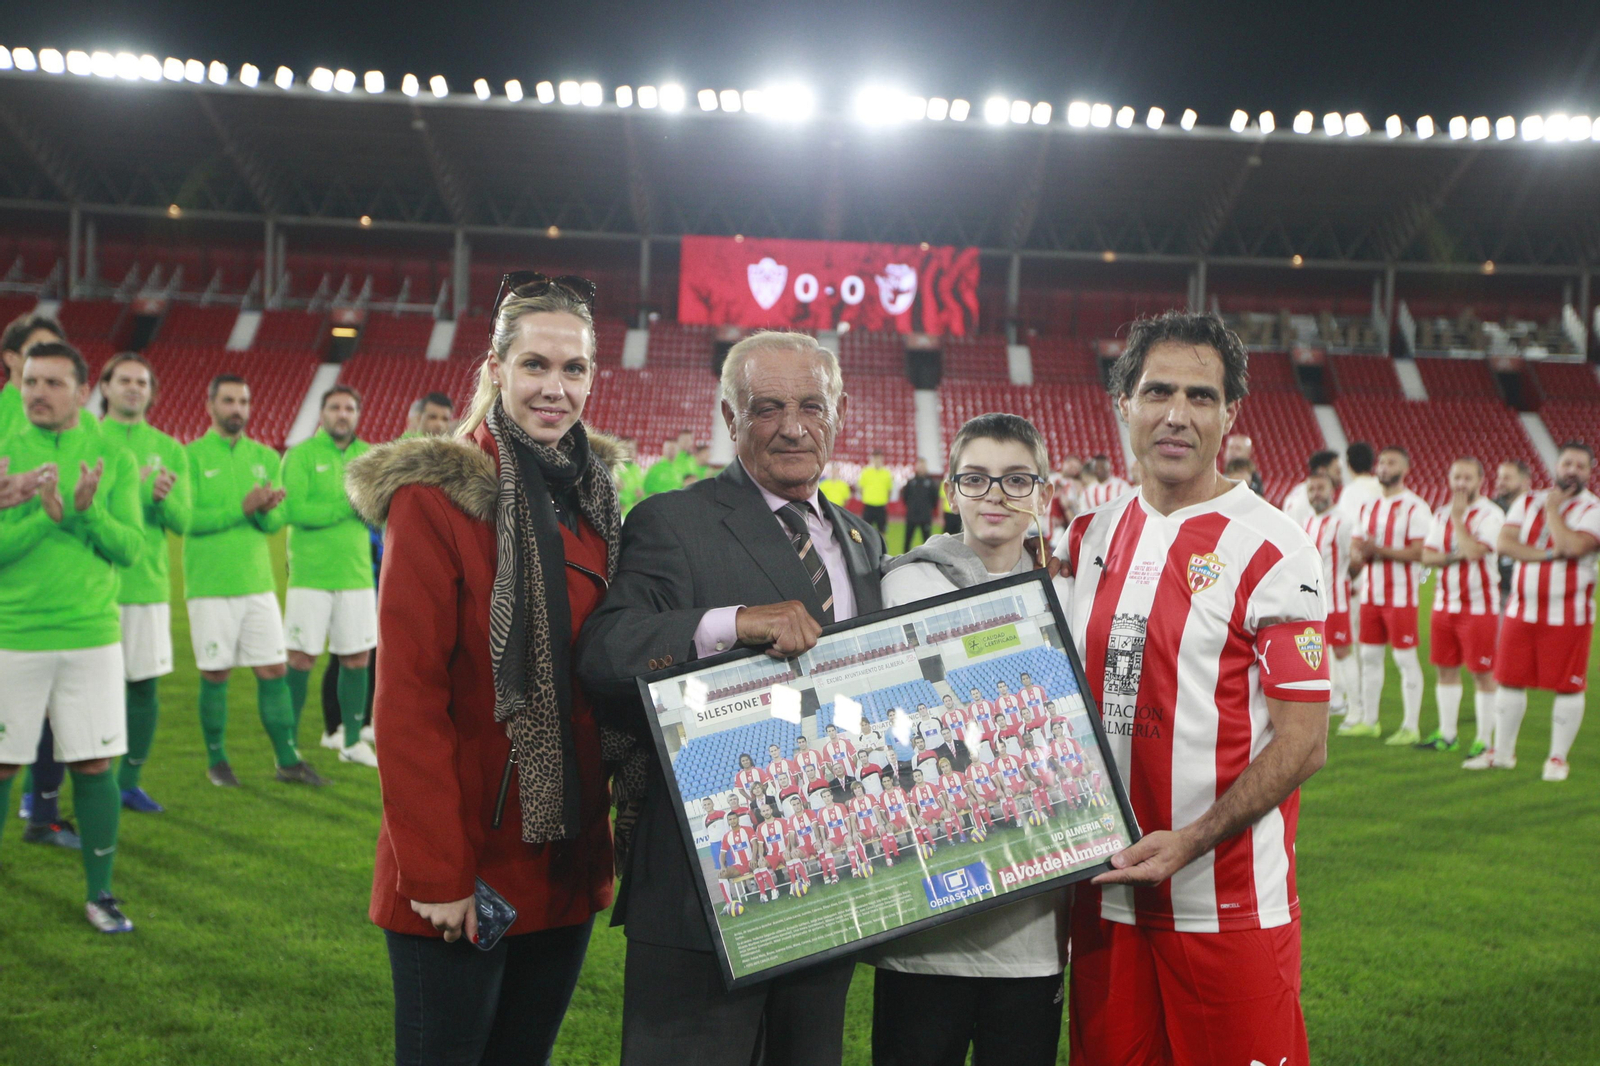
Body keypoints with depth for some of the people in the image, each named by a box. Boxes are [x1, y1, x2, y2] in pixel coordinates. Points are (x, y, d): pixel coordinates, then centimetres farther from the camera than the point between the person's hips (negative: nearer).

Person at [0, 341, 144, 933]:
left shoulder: (112, 457, 3)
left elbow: (131, 547, -2)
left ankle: (99, 893, 18)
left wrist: (88, 511, -18)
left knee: (94, 765, 5)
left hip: (92, 635, 1)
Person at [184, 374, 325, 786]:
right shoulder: (192, 456, -2)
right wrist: (242, 508, -21)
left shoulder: (264, 456, 11)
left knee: (274, 670, 3)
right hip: (210, 586, -4)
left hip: (258, 582, 4)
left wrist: (267, 509, -18)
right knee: (215, 674, 4)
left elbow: (277, 520, 4)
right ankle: (216, 760, 18)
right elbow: (186, 518, -13)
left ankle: (288, 760, 10)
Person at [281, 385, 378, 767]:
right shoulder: (301, 455, -3)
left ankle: (352, 741, 18)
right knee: (300, 658, 0)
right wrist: (346, 508, -17)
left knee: (358, 658, 7)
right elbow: (294, 510, -16)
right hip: (311, 574, -4)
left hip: (356, 573, 4)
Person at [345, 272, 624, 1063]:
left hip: (569, 861, 6)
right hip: (464, 873, -6)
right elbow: (406, 697, -15)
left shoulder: (593, 496, 6)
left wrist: (609, 826, 8)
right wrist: (434, 871, -17)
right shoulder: (436, 497, -12)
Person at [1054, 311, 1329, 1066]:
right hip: (1103, 889, 5)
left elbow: (1303, 742, -12)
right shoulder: (1088, 537, 7)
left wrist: (1191, 841, -21)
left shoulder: (1268, 548, -10)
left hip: (1229, 905, -5)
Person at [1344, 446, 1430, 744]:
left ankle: (1411, 727, 3)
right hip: (1370, 594, 7)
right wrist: (1359, 555, -8)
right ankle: (1368, 721, 21)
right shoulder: (1368, 506, 14)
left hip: (1401, 595, -7)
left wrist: (1378, 550, -22)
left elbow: (1420, 552, -16)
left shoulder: (1414, 507, -8)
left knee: (1406, 658, -3)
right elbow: (1355, 545, 16)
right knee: (1369, 656, 11)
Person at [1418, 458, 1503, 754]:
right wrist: (1454, 556, -13)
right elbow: (1426, 555, 4)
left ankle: (1484, 739, 6)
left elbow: (1474, 551, -22)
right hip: (1445, 604, 7)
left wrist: (1458, 517, -14)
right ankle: (1446, 734, 23)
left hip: (1479, 605, -6)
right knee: (1446, 670, 12)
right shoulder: (1442, 514, 11)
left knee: (1482, 674, -2)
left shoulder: (1490, 514, -9)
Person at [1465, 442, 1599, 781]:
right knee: (1509, 680, 9)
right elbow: (1504, 542, -3)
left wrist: (1552, 509, -10)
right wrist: (1546, 554, -16)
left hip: (1568, 616, -4)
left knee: (1567, 687, -1)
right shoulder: (1528, 502, 10)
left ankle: (1558, 758, 13)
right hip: (1521, 609, 4)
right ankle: (1502, 752, 22)